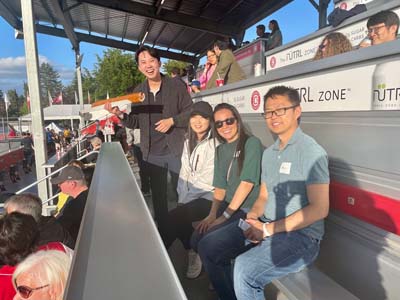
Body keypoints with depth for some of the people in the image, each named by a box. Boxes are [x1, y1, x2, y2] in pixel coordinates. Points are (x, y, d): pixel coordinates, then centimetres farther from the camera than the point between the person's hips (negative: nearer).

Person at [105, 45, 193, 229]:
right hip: (151, 153, 4)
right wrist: (120, 115, -10)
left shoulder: (176, 85, -3)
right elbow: (135, 123, 8)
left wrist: (172, 121, -17)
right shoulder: (137, 92, 8)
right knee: (158, 195, 15)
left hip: (176, 149, -3)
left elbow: (190, 112, -3)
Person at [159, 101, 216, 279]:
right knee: (177, 218, -21)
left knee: (175, 217, -22)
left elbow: (207, 180, -15)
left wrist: (185, 201, -11)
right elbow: (184, 173, 9)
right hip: (190, 197, 6)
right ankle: (193, 252, 2)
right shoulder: (188, 142, 12)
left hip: (207, 197, -5)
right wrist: (181, 197, -4)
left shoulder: (215, 144, -11)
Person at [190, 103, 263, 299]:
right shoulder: (220, 150, 12)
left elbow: (247, 182, -16)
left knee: (208, 247, -18)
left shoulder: (251, 143, -9)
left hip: (249, 212, -7)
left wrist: (226, 215, -14)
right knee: (196, 240, -6)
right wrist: (212, 214, -3)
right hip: (228, 207, 7)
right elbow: (220, 187, 11)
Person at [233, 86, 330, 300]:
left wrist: (268, 229, -17)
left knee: (245, 268, -29)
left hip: (300, 235, -7)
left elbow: (319, 209, -17)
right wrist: (252, 218, -6)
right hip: (266, 228, 7)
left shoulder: (310, 151, -12)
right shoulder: (268, 153, 12)